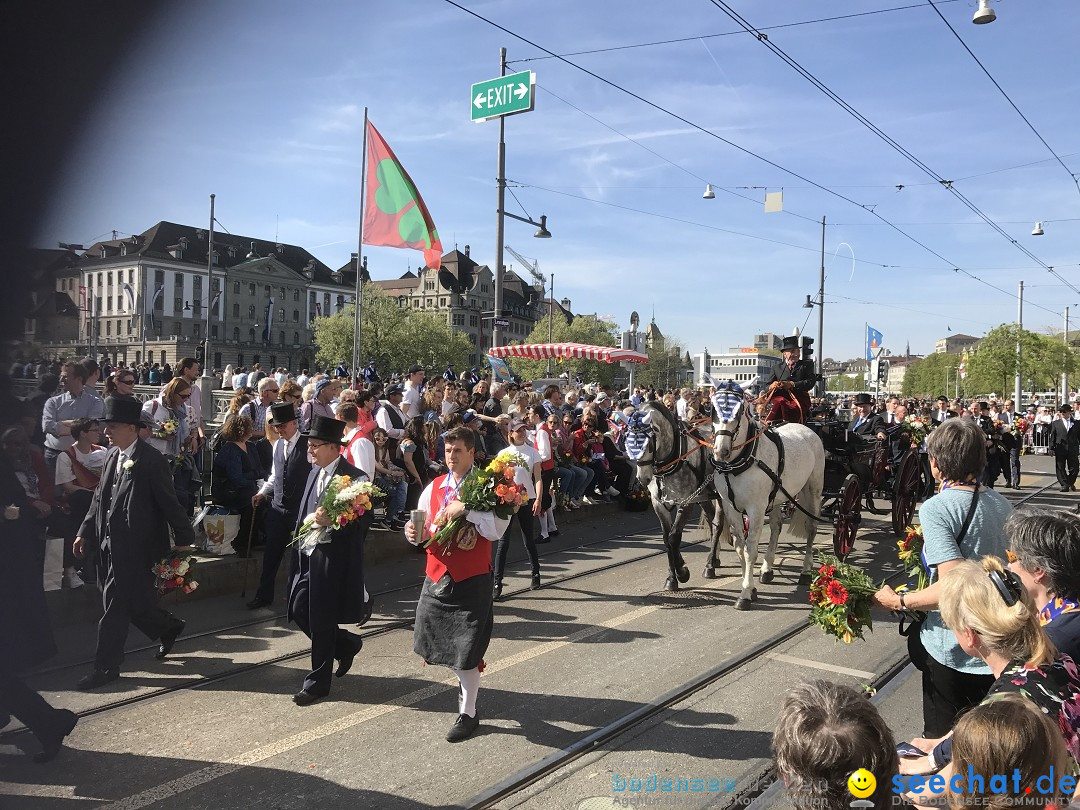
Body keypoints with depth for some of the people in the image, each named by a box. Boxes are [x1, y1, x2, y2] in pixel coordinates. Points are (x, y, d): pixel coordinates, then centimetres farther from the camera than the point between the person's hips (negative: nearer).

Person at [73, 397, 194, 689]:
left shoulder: (151, 460, -16)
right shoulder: (112, 456, 8)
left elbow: (169, 502, -12)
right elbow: (99, 498, 15)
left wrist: (183, 538, -6)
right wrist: (85, 533, 12)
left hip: (134, 547, -8)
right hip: (110, 544, 8)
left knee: (116, 606, -2)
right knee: (133, 603, 14)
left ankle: (106, 667, 10)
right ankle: (169, 627, 37)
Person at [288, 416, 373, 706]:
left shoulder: (354, 478, -15)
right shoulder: (315, 472, 10)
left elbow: (363, 521, -18)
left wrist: (332, 521, -31)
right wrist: (300, 539, 13)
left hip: (333, 559, -8)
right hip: (309, 554, 8)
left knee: (321, 621, 2)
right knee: (299, 611, 12)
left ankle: (317, 682, 19)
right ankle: (346, 644, 34)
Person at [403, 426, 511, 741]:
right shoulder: (434, 488, 8)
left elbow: (497, 529, -21)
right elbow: (423, 525, 11)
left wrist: (465, 509, -28)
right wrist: (413, 532, -11)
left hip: (471, 579, -6)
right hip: (437, 575, 6)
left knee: (466, 649, 0)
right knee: (432, 640, 13)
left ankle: (468, 713, 18)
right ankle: (466, 678, 43)